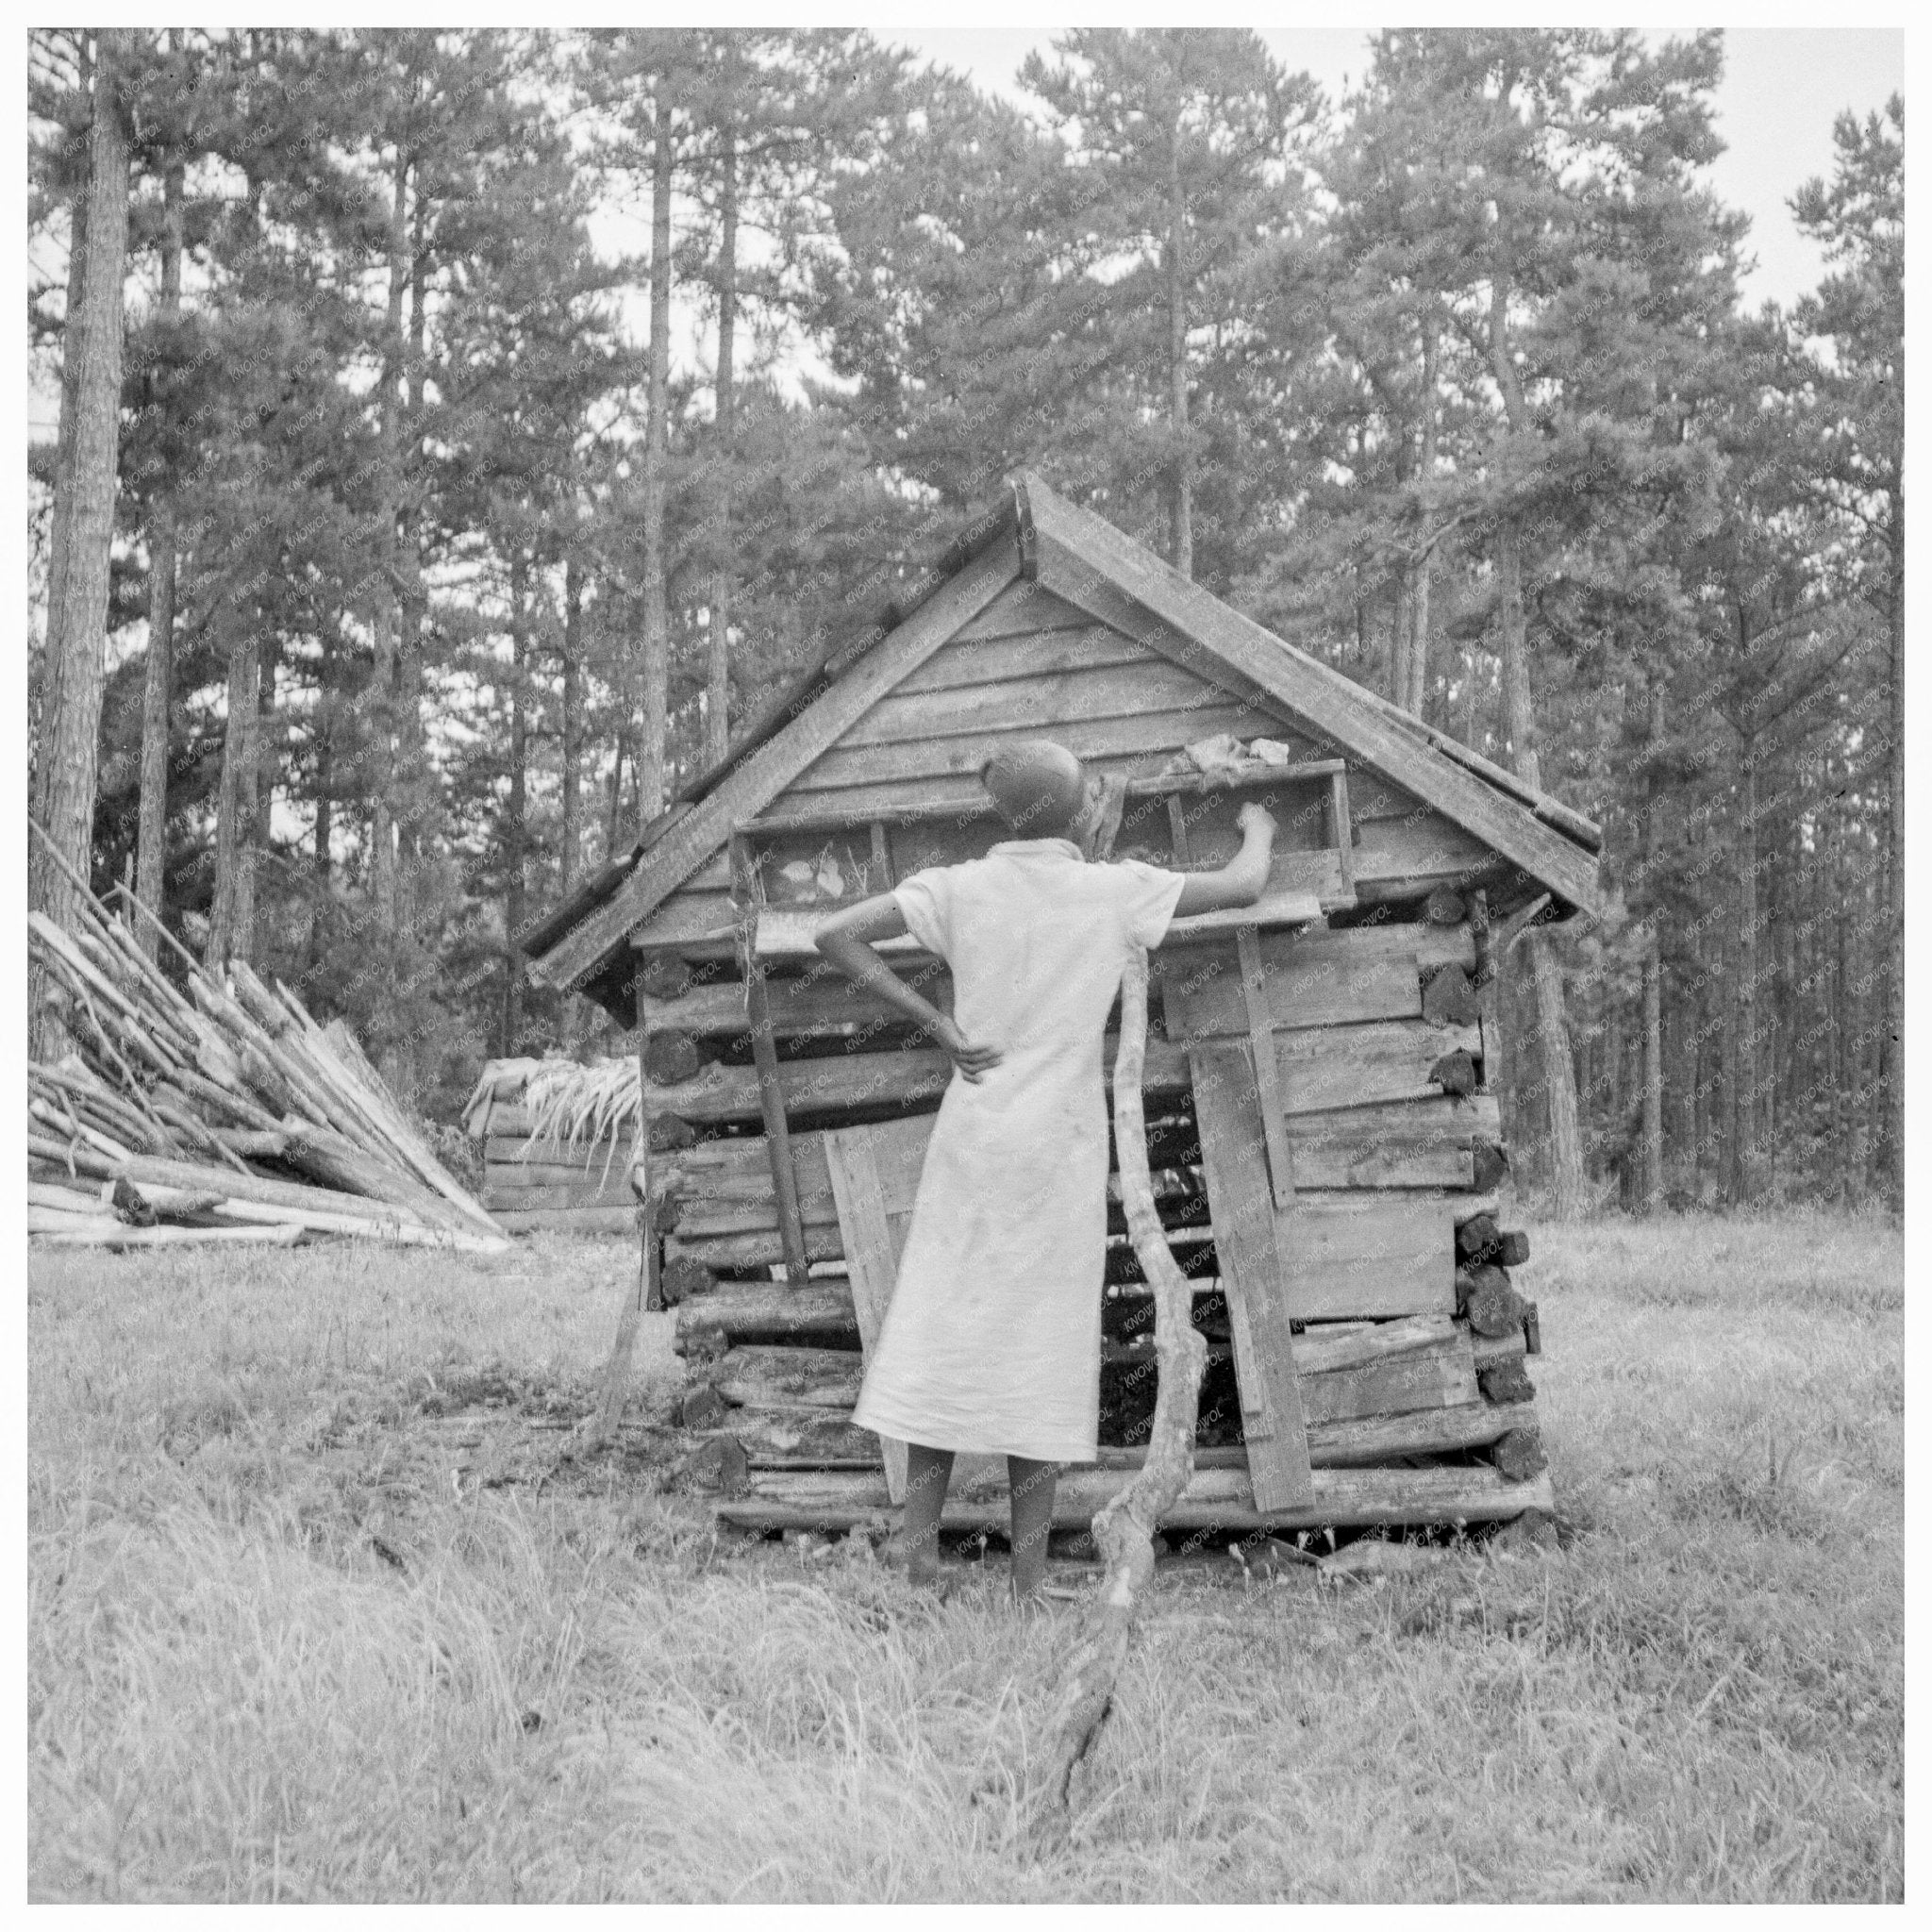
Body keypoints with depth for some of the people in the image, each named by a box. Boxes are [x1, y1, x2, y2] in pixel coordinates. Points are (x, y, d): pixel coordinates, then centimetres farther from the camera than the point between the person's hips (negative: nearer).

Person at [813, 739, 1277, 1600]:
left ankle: (917, 1540, 8)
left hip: (971, 1133, 2)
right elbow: (1242, 889, 4)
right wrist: (1258, 833, 27)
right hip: (1058, 1144, -2)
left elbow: (836, 935, -8)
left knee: (943, 1321, 11)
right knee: (1042, 1343, 4)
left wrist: (938, 1026, -4)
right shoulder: (1114, 889, -6)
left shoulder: (960, 886, -2)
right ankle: (1028, 1582, 7)